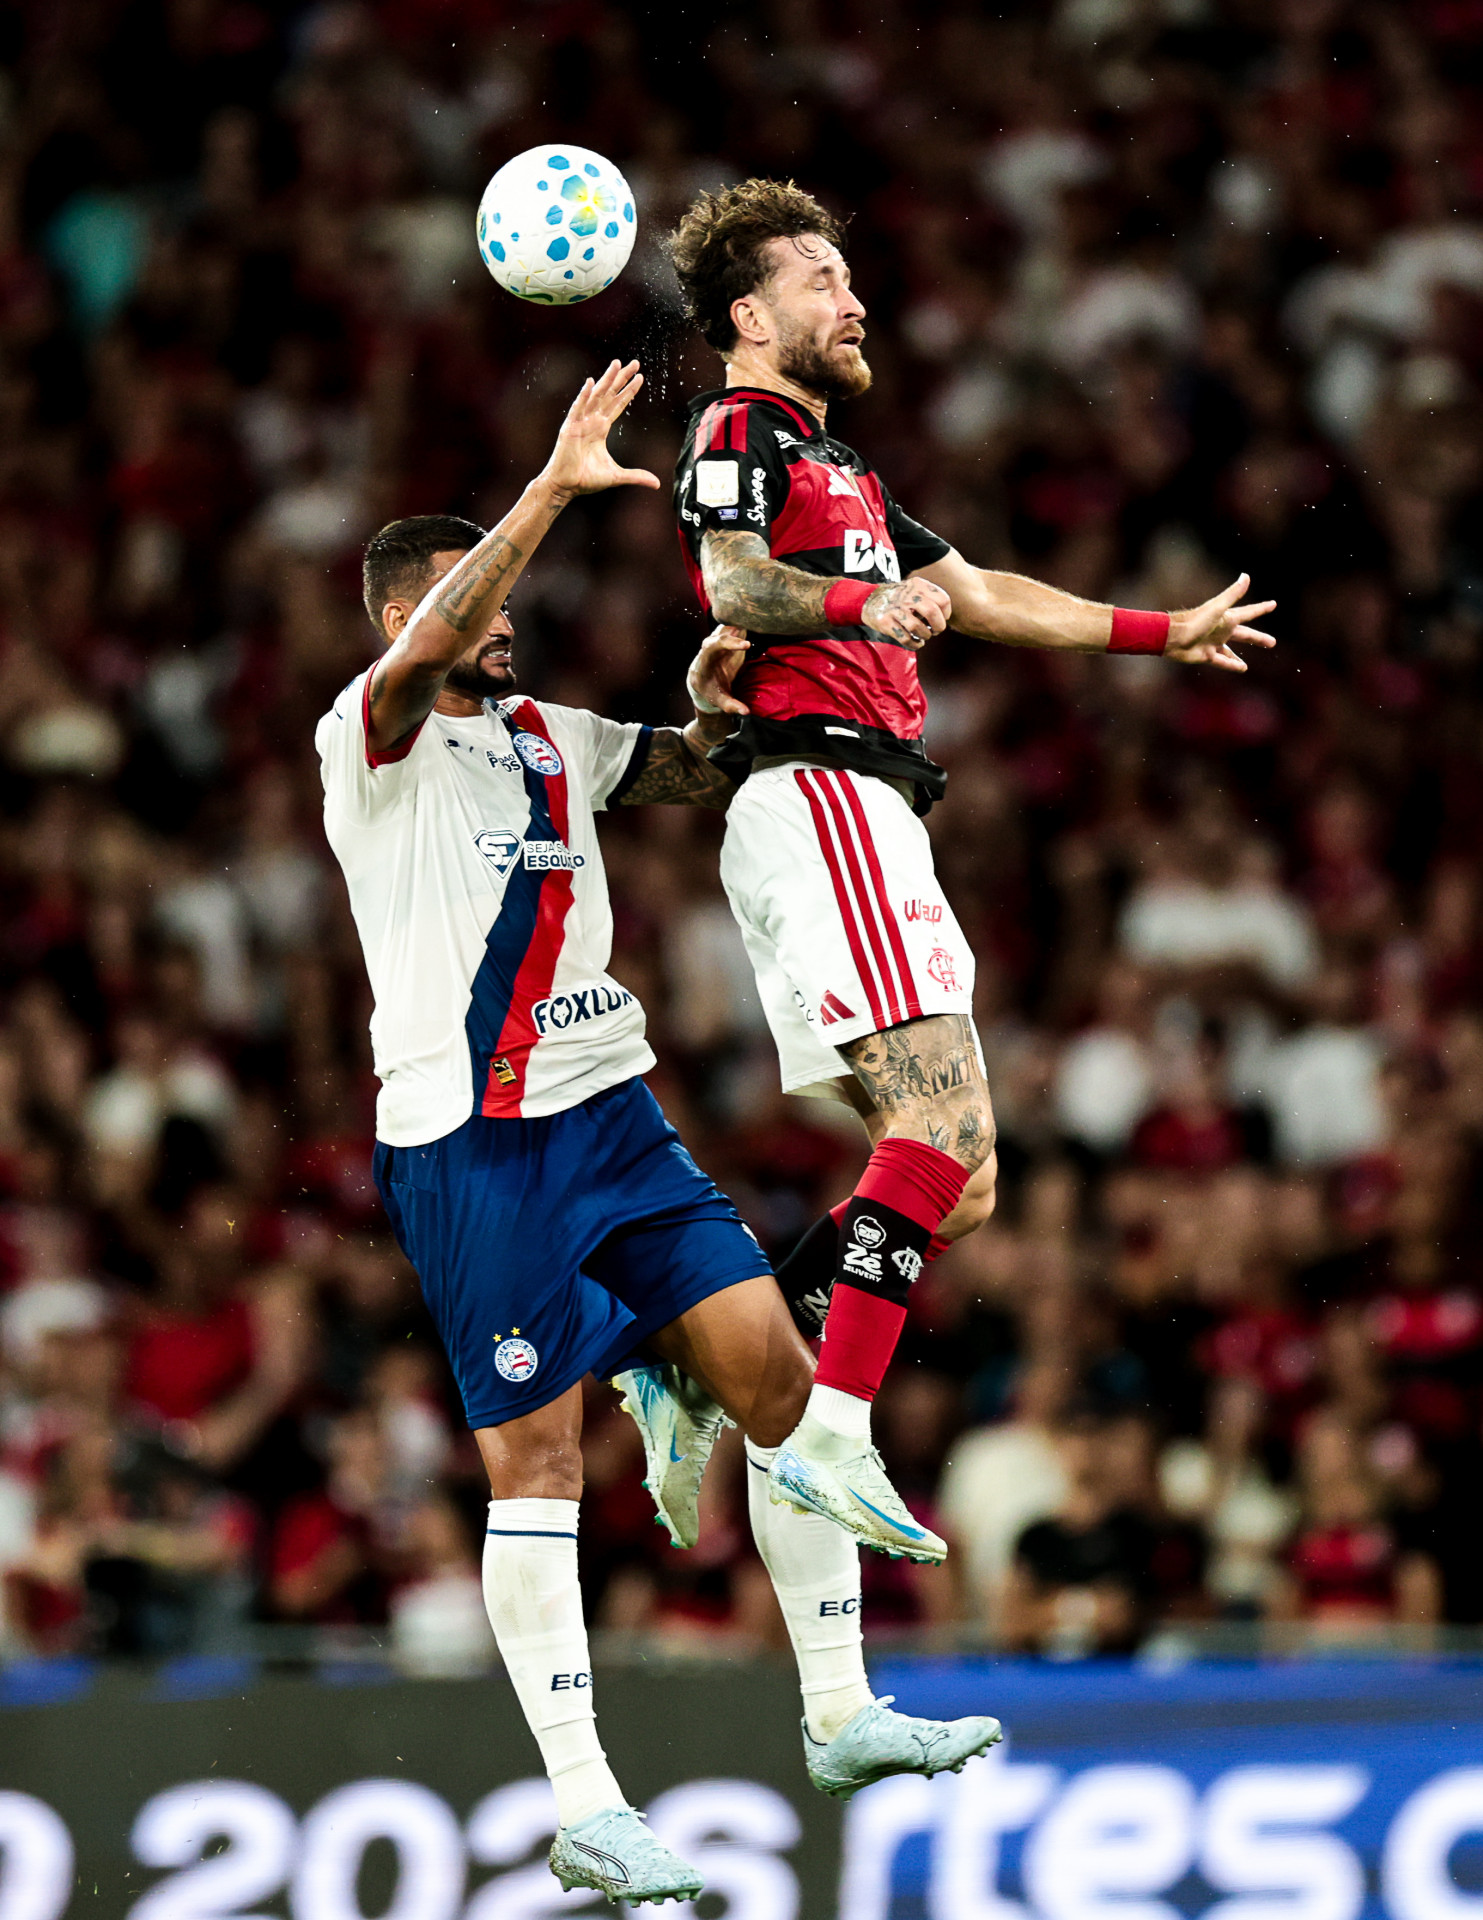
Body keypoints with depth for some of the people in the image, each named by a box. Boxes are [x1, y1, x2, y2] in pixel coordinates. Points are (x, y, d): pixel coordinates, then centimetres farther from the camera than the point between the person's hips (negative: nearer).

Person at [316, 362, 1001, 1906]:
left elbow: (711, 770, 21)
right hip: (469, 1140, -6)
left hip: (610, 1113, 7)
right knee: (536, 1459, -5)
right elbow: (429, 647, -23)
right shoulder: (371, 735, -3)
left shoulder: (554, 737, 18)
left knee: (777, 1373, -2)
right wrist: (553, 487, -29)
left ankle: (840, 1716, 8)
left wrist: (732, 670, 0)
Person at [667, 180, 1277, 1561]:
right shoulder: (741, 432, 1)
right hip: (817, 790, -10)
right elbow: (732, 579, -18)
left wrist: (1164, 632, 46)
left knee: (955, 1186, 3)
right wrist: (862, 601, -36)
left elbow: (984, 596, 41)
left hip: (866, 812, 10)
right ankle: (832, 1440, -31)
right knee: (942, 1125, -23)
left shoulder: (836, 469, 32)